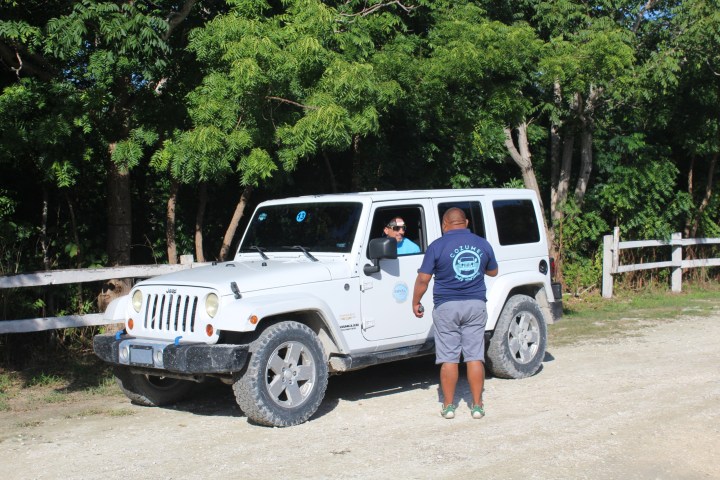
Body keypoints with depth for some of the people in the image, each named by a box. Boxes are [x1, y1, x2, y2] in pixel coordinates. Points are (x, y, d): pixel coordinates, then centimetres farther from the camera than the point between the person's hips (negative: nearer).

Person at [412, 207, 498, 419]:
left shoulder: (438, 246, -7)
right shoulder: (483, 244, 4)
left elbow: (423, 279, -8)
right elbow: (493, 272, 19)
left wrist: (415, 303, 5)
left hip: (446, 306, -2)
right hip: (475, 305, 3)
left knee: (449, 358, 4)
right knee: (475, 356, 5)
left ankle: (448, 406, 8)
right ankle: (477, 405, 7)